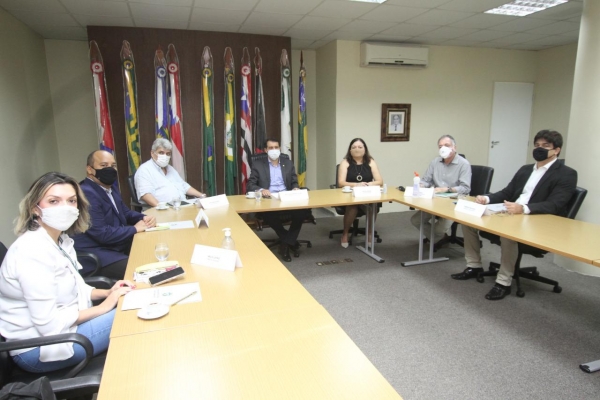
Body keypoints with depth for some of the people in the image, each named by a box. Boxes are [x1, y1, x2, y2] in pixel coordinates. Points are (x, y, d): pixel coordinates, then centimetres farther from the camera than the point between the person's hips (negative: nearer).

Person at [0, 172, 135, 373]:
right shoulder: (32, 252, -26)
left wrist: (107, 293, -3)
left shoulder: (61, 239, 2)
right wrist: (102, 307, -17)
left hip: (58, 326, 9)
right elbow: (49, 323, -27)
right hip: (38, 347, -9)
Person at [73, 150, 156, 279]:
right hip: (96, 256, -10)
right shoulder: (86, 194, -20)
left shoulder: (110, 188, 10)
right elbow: (102, 234, -25)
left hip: (118, 245, 10)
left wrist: (144, 218, 1)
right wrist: (135, 228, -13)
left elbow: (125, 212, 22)